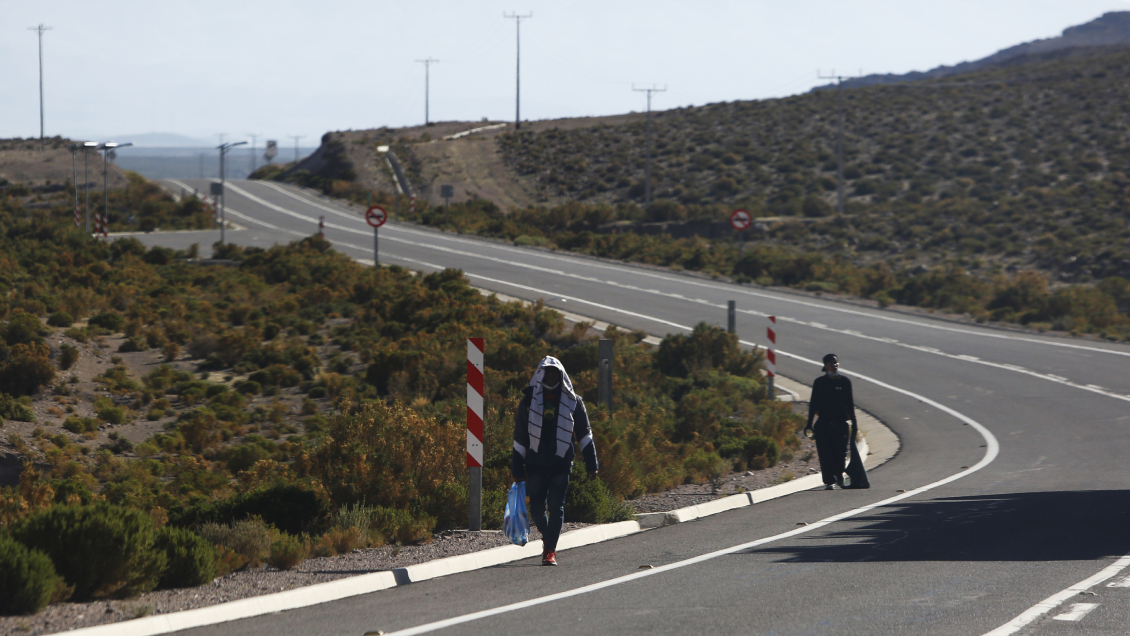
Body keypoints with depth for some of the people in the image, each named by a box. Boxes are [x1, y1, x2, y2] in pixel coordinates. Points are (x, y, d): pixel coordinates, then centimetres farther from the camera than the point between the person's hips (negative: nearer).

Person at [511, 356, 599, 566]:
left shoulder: (572, 402, 7)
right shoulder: (529, 401, 7)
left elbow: (584, 434, 10)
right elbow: (520, 438, 9)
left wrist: (591, 464, 4)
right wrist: (517, 468, 6)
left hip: (561, 464, -1)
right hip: (536, 465, 1)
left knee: (556, 507, -8)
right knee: (536, 509, 3)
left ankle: (550, 551, -3)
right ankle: (548, 538, 30)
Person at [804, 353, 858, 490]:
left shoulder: (844, 382, 6)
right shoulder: (819, 382, 6)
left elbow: (850, 403, 8)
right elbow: (813, 403, 7)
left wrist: (853, 422, 4)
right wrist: (810, 423, 3)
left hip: (840, 422, 0)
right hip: (823, 423, 0)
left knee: (840, 451, -3)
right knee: (825, 454, -6)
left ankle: (839, 473, 26)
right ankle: (829, 482, -2)